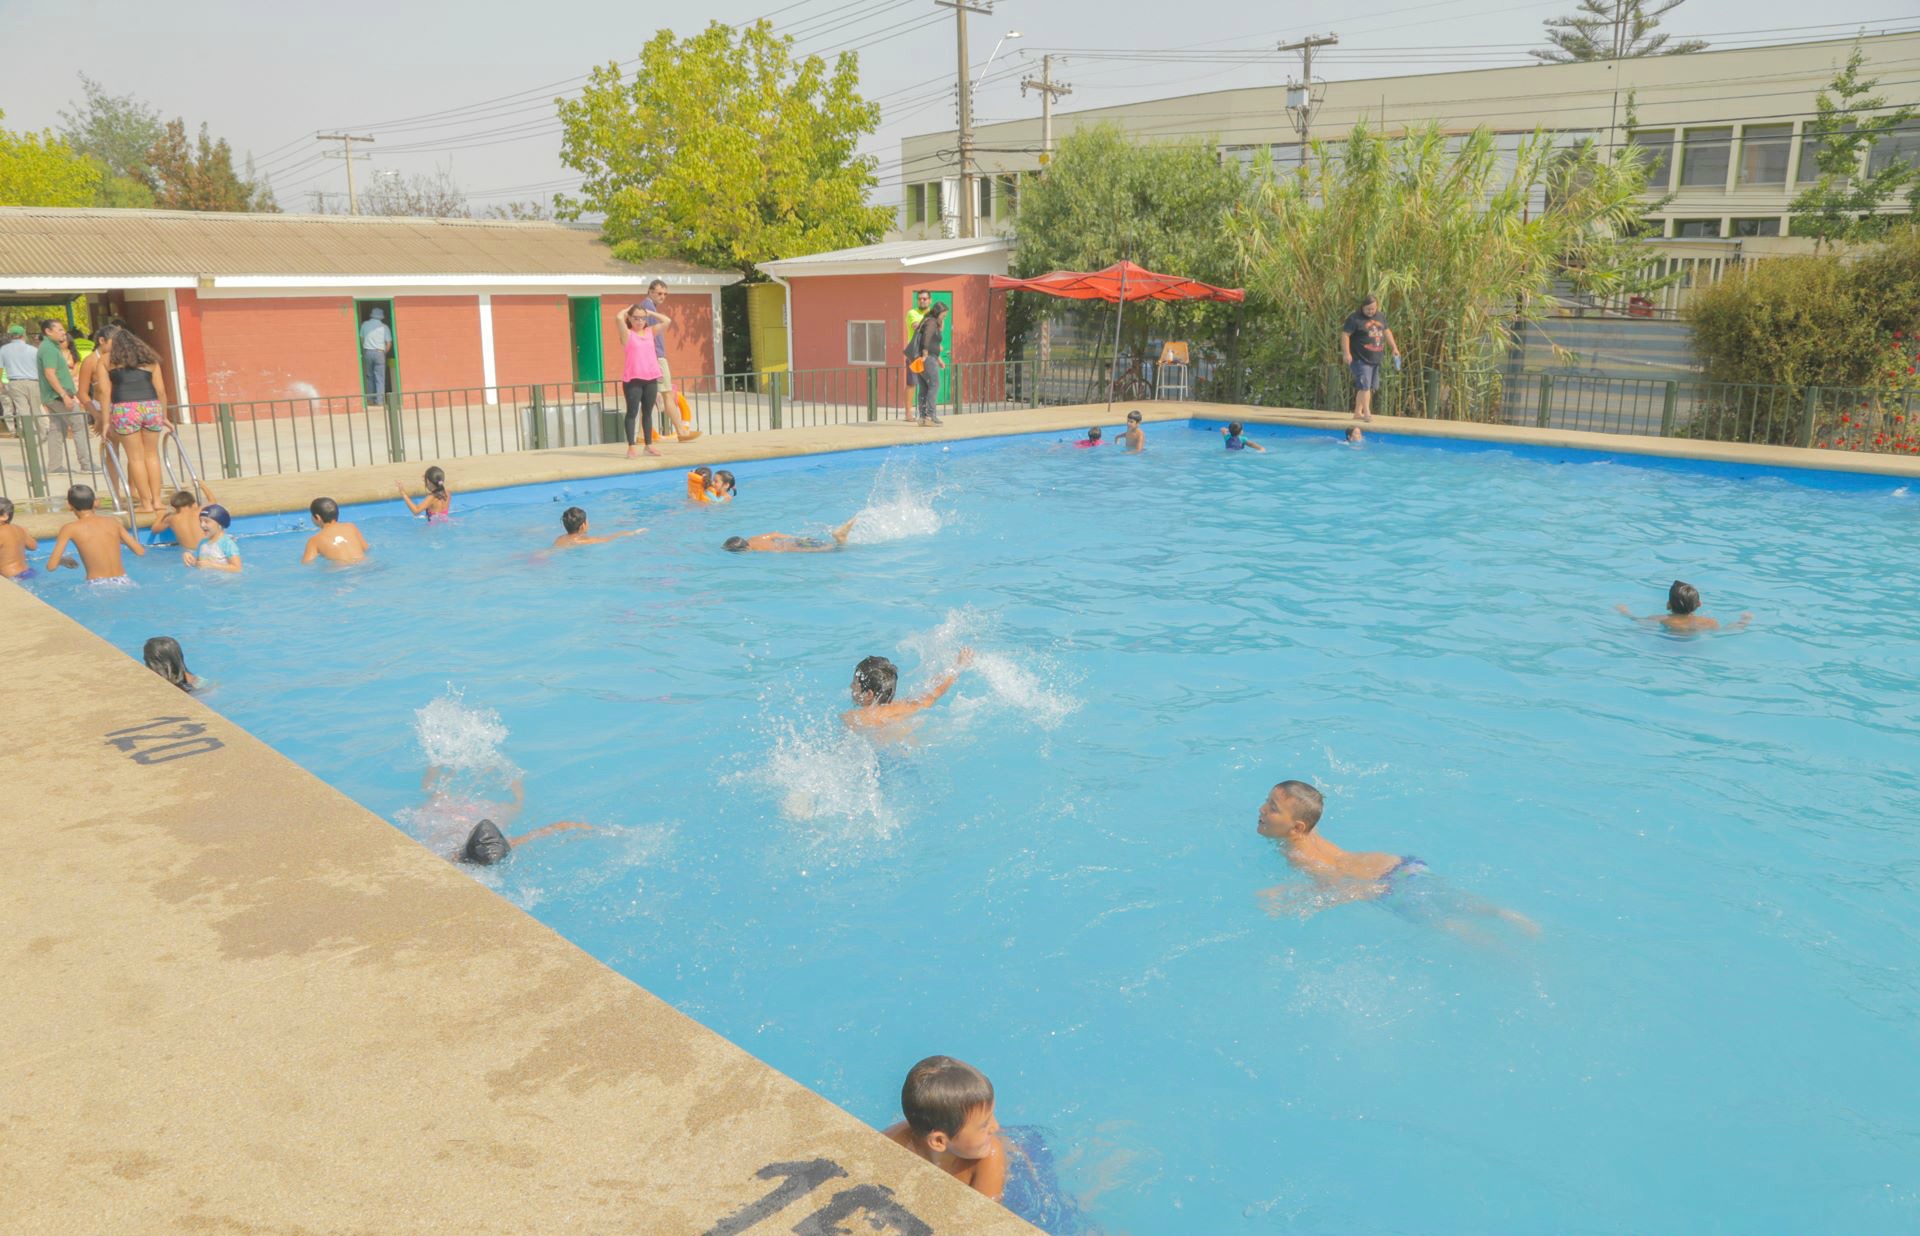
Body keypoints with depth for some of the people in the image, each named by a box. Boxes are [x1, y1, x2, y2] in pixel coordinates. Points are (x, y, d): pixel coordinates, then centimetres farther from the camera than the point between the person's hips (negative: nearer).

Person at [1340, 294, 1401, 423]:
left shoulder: (1380, 317, 13)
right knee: (1364, 385, -14)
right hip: (1360, 359, -8)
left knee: (1369, 387, 10)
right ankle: (1367, 412, -12)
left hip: (1375, 359, 8)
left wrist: (1394, 348, 19)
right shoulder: (1354, 318, -10)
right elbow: (1345, 334, -15)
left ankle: (1358, 412, 17)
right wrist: (1346, 353, -24)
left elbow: (1386, 332, 24)